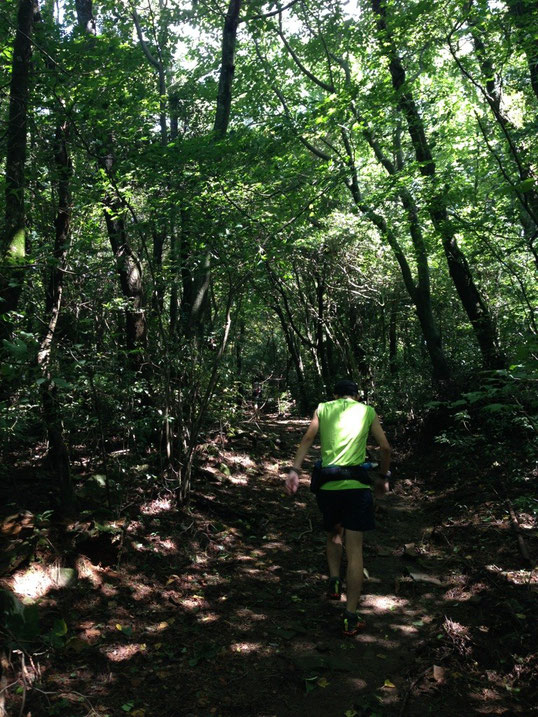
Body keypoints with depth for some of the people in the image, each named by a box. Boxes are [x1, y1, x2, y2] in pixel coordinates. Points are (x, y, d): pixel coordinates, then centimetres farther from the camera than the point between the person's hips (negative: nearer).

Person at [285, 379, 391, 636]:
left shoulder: (323, 408, 12)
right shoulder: (367, 411, 11)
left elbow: (307, 439, -1)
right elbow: (385, 447, 8)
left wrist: (294, 470, -6)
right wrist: (383, 477, 20)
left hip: (328, 484, 2)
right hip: (357, 484, -1)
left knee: (333, 535, 28)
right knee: (354, 549, 1)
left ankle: (334, 581, 14)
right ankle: (351, 618, 3)